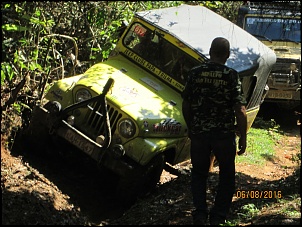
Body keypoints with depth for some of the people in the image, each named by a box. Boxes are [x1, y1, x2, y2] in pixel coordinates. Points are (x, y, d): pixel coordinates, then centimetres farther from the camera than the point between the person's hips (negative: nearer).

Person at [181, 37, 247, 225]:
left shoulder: (195, 73, -3)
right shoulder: (231, 75, -12)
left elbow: (186, 105, 3)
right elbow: (240, 110, -14)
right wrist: (243, 137, -4)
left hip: (199, 133, 2)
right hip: (225, 134, -2)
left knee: (199, 173, 18)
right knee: (227, 175, 17)